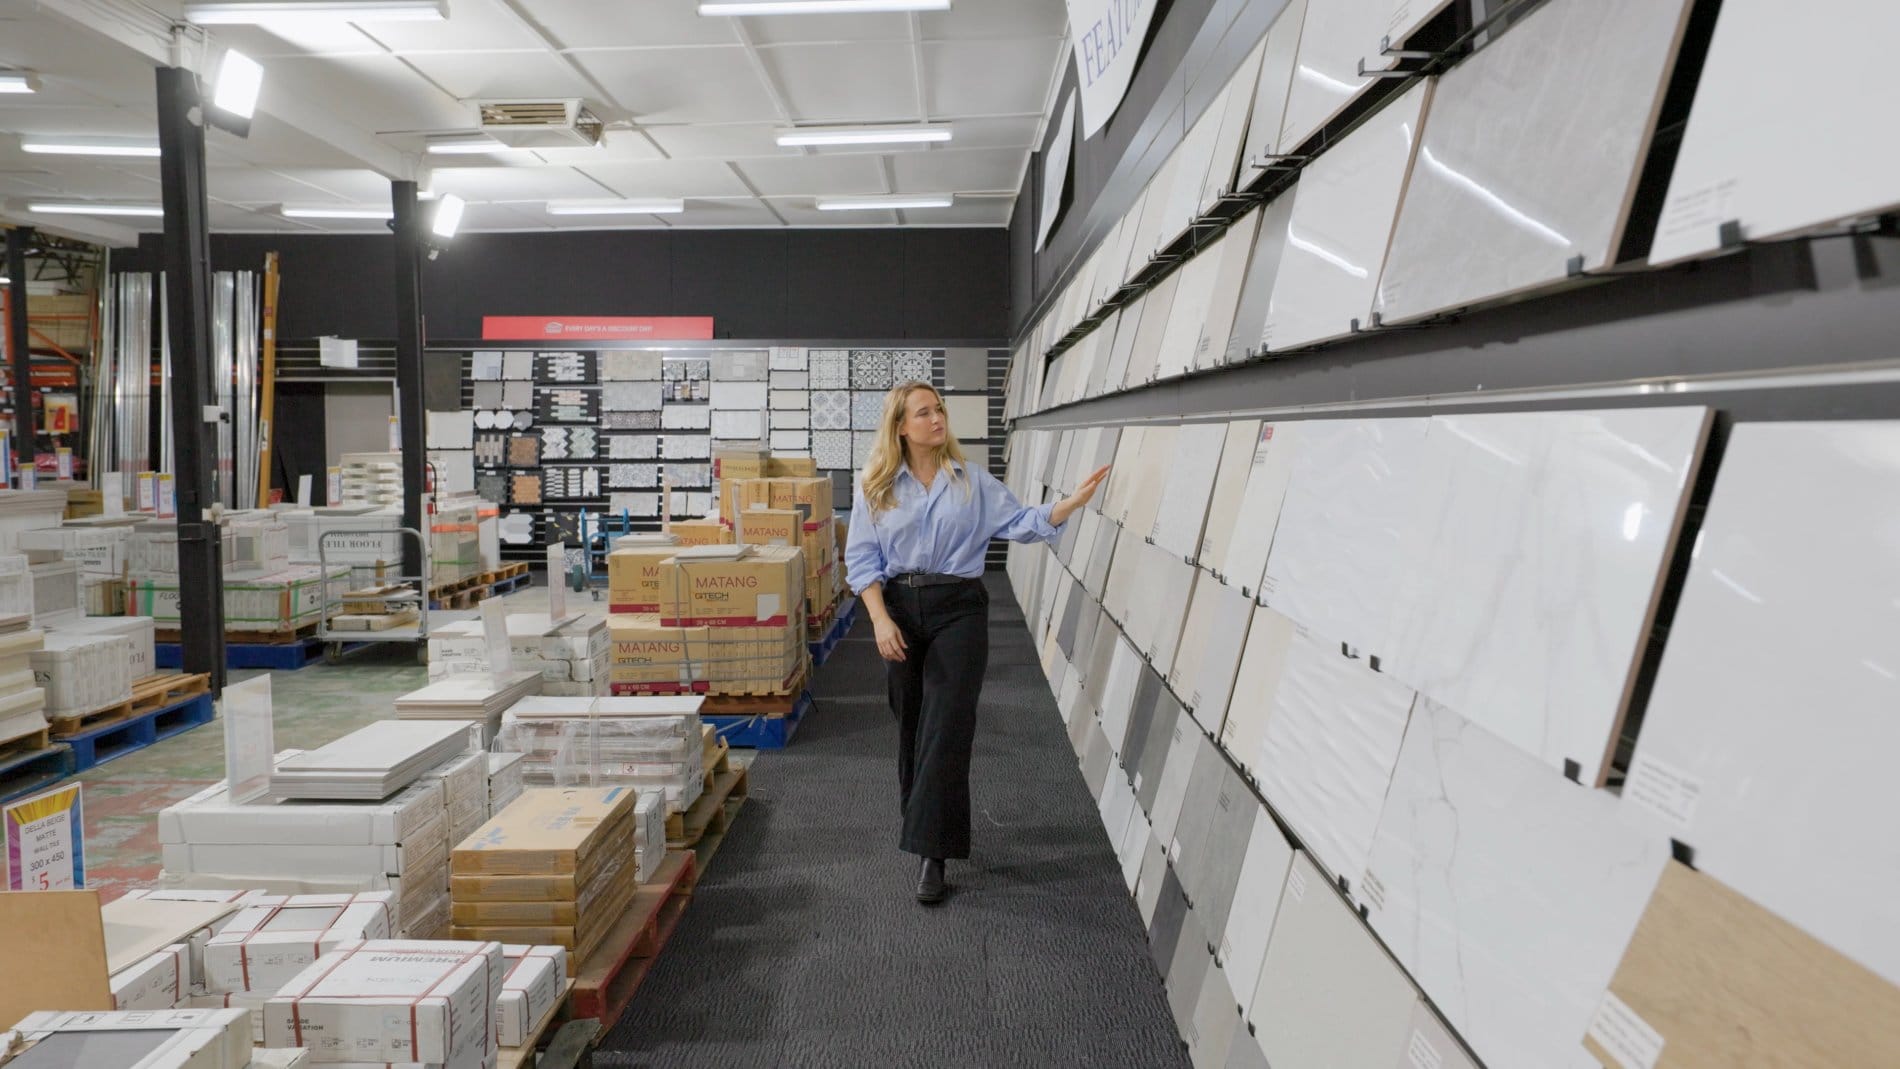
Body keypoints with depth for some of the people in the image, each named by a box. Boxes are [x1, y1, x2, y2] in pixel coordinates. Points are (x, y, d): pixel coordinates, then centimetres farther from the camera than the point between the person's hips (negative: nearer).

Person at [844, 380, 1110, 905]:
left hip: (959, 609, -1)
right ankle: (923, 821, 32)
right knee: (911, 723, 12)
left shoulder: (973, 481, 4)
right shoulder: (875, 486, 2)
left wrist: (1073, 501, -15)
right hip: (899, 608, 1)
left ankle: (931, 852, -4)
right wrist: (881, 620, -12)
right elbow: (861, 559, 0)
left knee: (946, 728, -8)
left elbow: (1020, 523, 0)